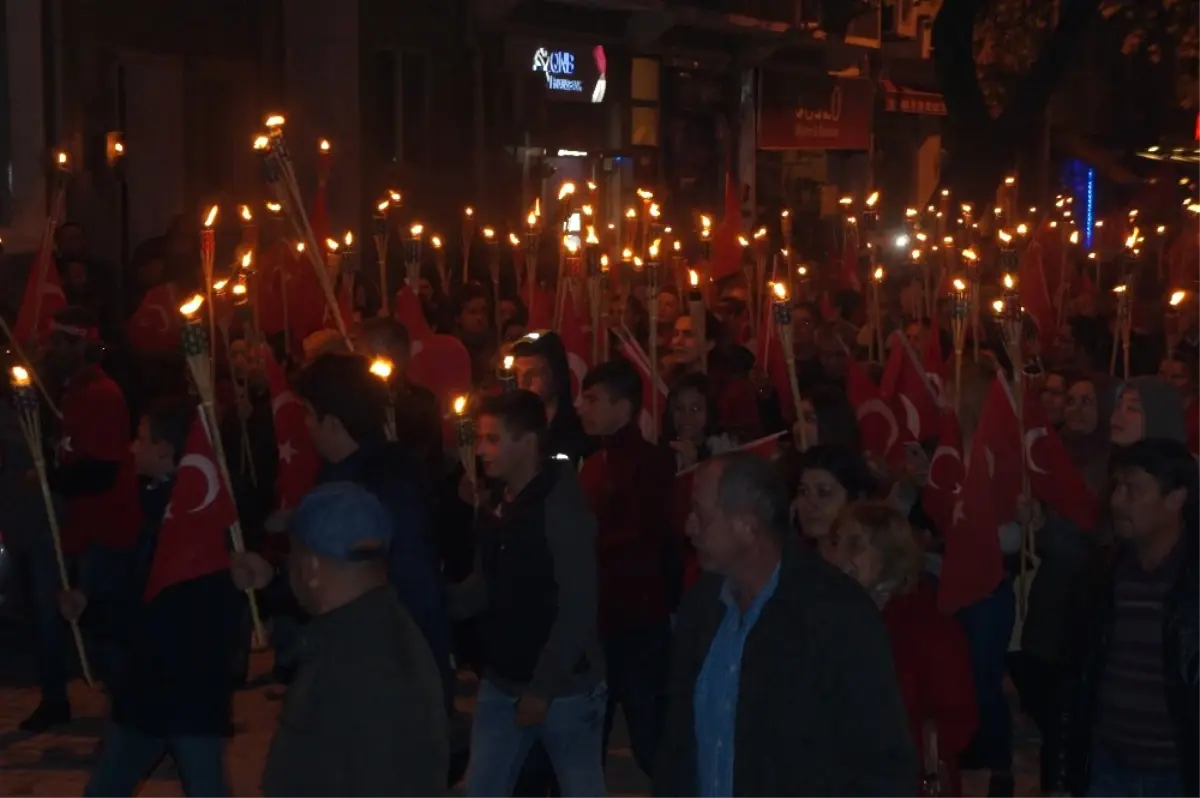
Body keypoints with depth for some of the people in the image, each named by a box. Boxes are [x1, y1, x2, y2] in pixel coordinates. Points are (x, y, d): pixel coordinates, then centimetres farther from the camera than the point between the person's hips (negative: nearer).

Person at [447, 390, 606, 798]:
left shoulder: (562, 506, -17)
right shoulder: (495, 504, 6)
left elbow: (577, 608, -19)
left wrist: (542, 688, -18)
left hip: (563, 687, -7)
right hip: (502, 682, 7)